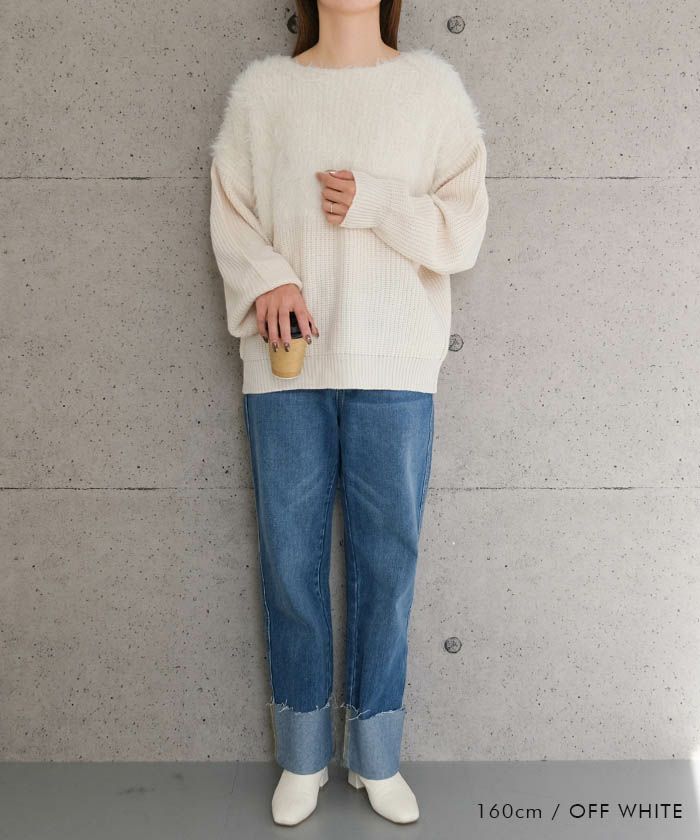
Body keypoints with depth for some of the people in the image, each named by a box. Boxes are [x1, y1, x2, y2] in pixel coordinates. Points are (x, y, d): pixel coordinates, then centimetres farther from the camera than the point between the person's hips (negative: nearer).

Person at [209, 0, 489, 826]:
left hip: (395, 368, 0)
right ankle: (303, 756, 28)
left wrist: (373, 203, -12)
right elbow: (230, 213, 5)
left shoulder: (432, 85, 7)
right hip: (285, 365, 1)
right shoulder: (261, 87, 9)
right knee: (290, 561, 7)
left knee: (387, 562, 6)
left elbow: (463, 228, 2)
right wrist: (267, 279, -13)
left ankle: (376, 757, 27)